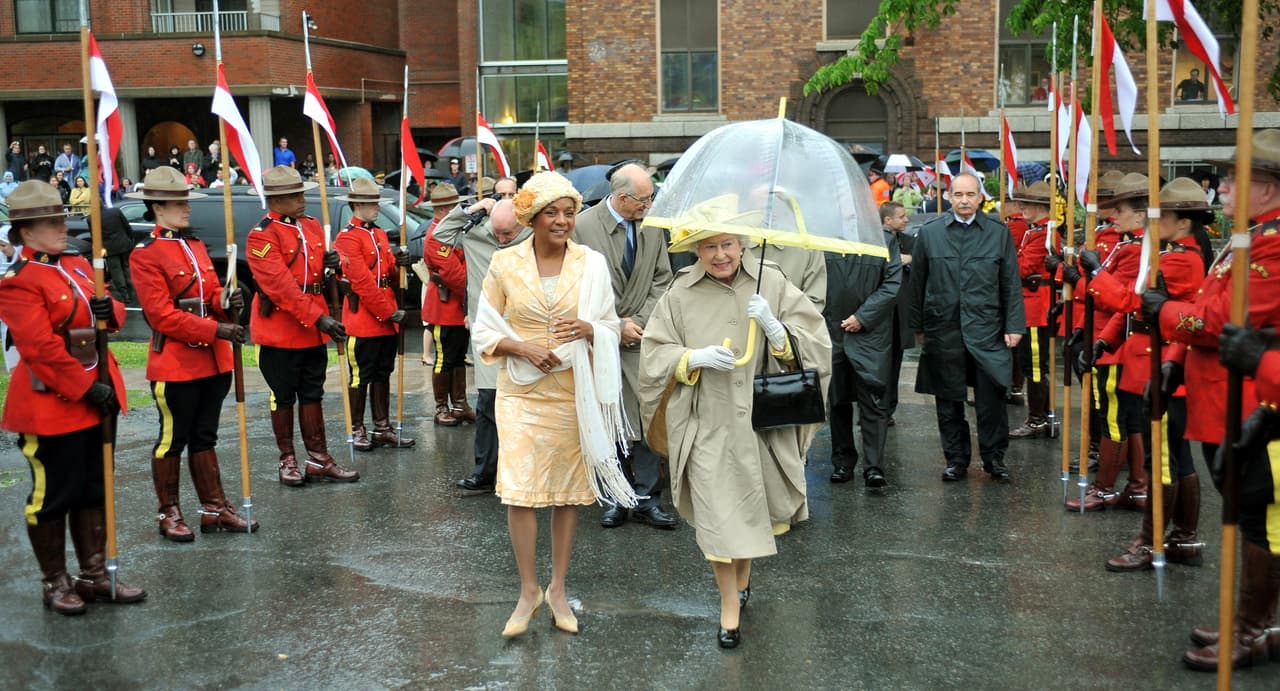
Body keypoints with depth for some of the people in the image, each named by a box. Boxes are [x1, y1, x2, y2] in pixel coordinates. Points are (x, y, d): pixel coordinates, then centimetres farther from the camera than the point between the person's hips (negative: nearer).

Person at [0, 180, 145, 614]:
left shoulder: (78, 265, 11)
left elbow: (110, 311, 14)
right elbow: (40, 347, -20)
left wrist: (110, 309, -11)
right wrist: (85, 388, -20)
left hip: (97, 393, 8)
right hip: (51, 403, -8)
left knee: (95, 490, 14)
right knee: (54, 495, 4)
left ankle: (95, 576, 24)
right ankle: (55, 583, 18)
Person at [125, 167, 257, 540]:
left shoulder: (196, 246, 13)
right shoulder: (146, 254, -10)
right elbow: (163, 315, -17)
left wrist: (227, 301, -7)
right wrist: (216, 330, -22)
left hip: (213, 360, 7)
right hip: (175, 364, -7)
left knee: (204, 436, 14)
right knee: (173, 438, 4)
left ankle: (215, 508, 20)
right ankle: (169, 513, 16)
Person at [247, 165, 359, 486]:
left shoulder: (312, 226, 10)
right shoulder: (262, 236, -13)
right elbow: (281, 286, -21)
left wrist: (332, 263, -5)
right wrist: (319, 318, -27)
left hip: (314, 330, 6)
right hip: (280, 331, -6)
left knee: (312, 394, 12)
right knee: (283, 397, 6)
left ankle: (319, 459, 18)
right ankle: (287, 460, 17)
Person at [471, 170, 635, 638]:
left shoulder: (591, 263, 1)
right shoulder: (504, 263, -2)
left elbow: (609, 327, 6)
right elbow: (486, 330, 3)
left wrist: (589, 330, -16)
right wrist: (524, 347, -15)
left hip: (574, 392, 1)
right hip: (522, 393, -1)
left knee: (569, 492, 8)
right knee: (519, 491, -7)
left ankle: (557, 588, 22)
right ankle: (529, 591, 10)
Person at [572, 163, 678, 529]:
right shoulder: (583, 226, -7)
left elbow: (661, 279, 8)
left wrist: (639, 321, -4)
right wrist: (616, 327, -9)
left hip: (641, 338, 2)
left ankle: (647, 498, 8)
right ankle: (615, 498, 15)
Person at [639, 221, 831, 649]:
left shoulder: (771, 284, -1)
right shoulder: (681, 294, -3)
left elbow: (814, 342, -4)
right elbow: (654, 354, 1)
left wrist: (773, 327, -22)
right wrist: (696, 358, -16)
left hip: (762, 419, 2)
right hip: (707, 424, -1)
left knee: (757, 506, 15)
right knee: (718, 514, 1)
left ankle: (742, 576, 45)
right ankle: (730, 607, 18)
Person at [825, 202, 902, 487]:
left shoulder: (884, 240, 1)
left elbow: (892, 284, -2)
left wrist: (863, 317, -8)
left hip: (870, 333, -2)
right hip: (832, 331, 2)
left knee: (873, 398, -7)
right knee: (837, 399, 10)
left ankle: (874, 466, -4)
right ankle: (842, 460, 22)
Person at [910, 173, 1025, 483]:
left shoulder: (999, 233, 5)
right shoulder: (929, 233, 5)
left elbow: (1011, 284, 5)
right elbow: (918, 283, 9)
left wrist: (1014, 326, -1)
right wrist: (918, 327, 9)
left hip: (986, 331, -1)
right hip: (943, 332, 1)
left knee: (992, 397, -1)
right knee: (949, 401, 7)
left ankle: (994, 457, 14)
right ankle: (956, 458, 19)